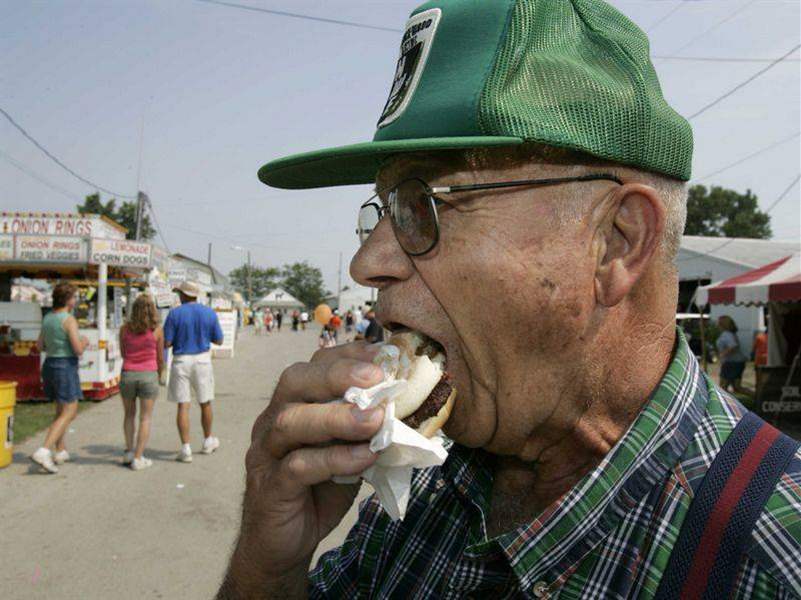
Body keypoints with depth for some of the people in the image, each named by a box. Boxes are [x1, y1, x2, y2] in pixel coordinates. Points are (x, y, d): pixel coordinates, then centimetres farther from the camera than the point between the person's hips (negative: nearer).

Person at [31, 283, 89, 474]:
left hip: (50, 365, 8)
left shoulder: (47, 318, 9)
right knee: (68, 414, -4)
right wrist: (83, 342, 2)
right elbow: (78, 350, -18)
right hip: (66, 367, -8)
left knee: (62, 411, 19)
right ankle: (43, 452, -16)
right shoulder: (69, 320, -15)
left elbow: (40, 346, 17)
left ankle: (61, 452, 22)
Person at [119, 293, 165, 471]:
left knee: (129, 415, 22)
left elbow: (123, 353, 11)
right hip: (148, 375, -2)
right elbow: (160, 357, 3)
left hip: (128, 374, 2)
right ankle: (138, 458, 6)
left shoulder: (125, 328, -1)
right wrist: (159, 375, 18)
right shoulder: (157, 330, -6)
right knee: (145, 418, 7)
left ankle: (129, 451, 22)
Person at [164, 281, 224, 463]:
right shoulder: (210, 313, -1)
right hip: (202, 360, 2)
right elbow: (218, 340, 4)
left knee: (183, 406, 1)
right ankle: (208, 441, 31)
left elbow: (166, 342, -8)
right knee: (205, 403, 17)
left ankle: (186, 449, -2)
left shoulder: (175, 314, -7)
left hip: (181, 361, -2)